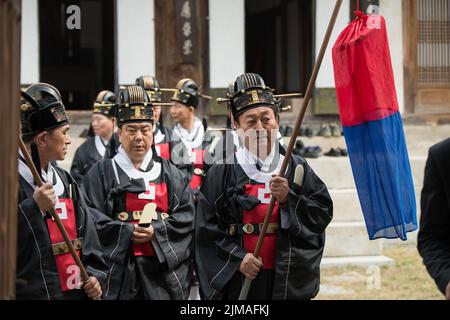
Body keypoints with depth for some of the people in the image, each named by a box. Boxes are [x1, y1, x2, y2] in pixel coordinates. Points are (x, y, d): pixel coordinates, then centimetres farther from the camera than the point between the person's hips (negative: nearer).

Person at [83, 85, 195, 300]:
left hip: (164, 268, 2)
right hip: (119, 269, -2)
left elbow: (187, 214, 6)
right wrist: (127, 232, -12)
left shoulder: (169, 173, 14)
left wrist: (157, 231, -9)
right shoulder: (102, 172, 7)